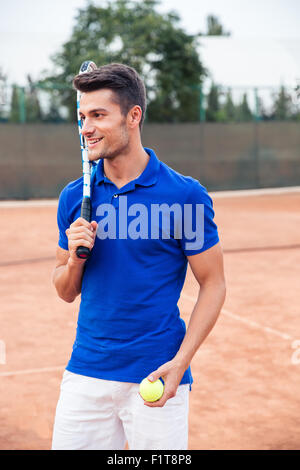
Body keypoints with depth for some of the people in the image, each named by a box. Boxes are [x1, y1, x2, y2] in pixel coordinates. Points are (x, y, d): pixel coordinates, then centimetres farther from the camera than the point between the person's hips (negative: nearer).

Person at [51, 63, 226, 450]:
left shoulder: (186, 195, -8)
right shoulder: (74, 197, 4)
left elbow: (213, 284, -4)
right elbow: (66, 292, 12)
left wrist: (179, 363, -13)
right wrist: (75, 258, -10)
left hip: (156, 379, -3)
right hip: (85, 376, 4)